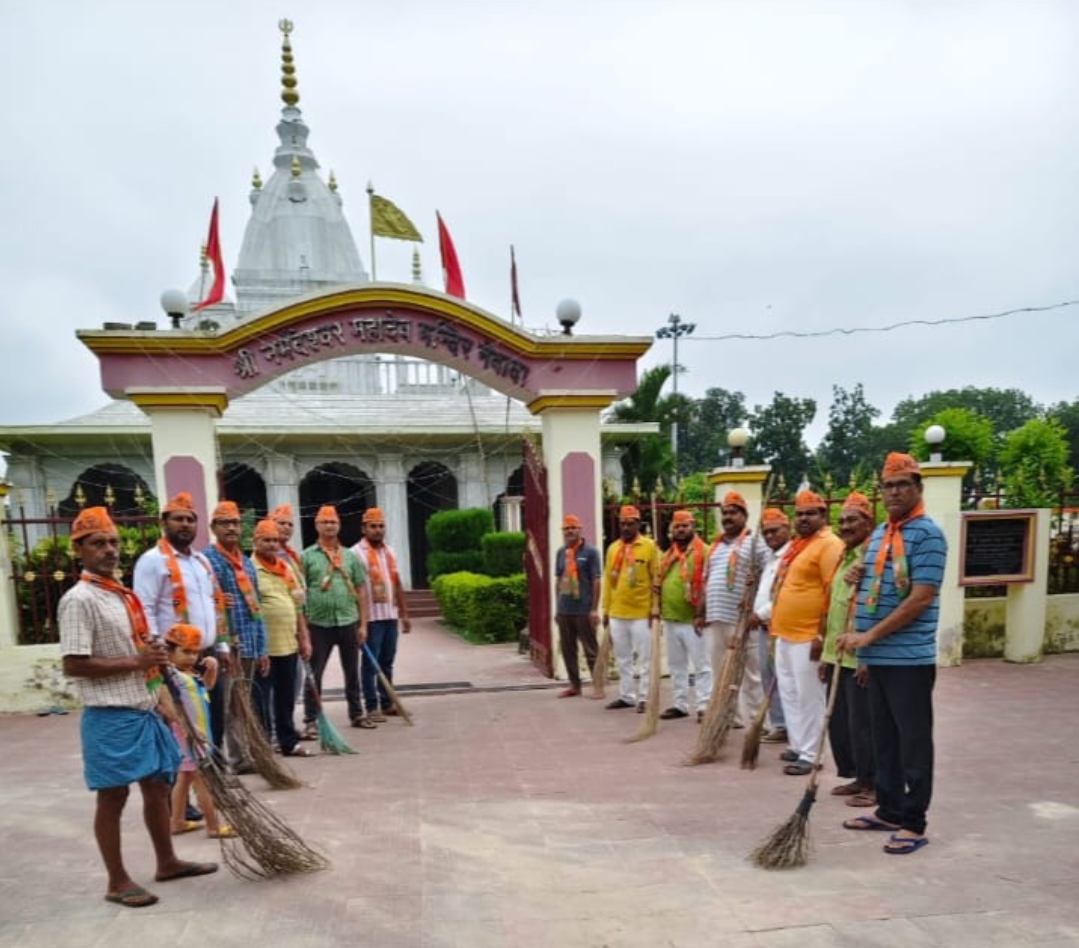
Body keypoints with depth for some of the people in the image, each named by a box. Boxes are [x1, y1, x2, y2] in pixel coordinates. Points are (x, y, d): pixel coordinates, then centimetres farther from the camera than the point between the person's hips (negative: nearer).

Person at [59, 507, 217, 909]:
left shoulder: (123, 594, 13)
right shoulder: (79, 600, -15)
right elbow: (73, 665, -20)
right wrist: (137, 661, -20)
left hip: (144, 709, 9)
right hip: (110, 716, -9)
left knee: (158, 785, 16)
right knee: (113, 797, 5)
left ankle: (167, 862, 31)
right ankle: (118, 881, 19)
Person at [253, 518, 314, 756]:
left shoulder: (286, 568, 14)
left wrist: (304, 638, 14)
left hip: (288, 644, 7)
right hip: (262, 646, -7)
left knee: (286, 697, 13)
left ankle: (289, 742, 23)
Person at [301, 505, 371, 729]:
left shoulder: (350, 556, 7)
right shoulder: (307, 556, -1)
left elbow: (361, 590, 7)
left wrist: (363, 624, 2)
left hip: (348, 622, 3)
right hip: (319, 624, -3)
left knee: (352, 672, 12)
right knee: (314, 673, 5)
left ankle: (357, 714, 24)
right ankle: (310, 718, 16)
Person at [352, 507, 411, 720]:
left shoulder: (389, 551, 14)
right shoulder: (356, 553, -8)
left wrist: (404, 613, 16)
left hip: (391, 615, 6)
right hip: (371, 617, -6)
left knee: (387, 662, 13)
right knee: (370, 663, 2)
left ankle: (387, 703, 22)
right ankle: (372, 707, 9)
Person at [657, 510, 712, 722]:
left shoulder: (704, 552, -8)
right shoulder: (668, 555, 13)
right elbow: (661, 582, 22)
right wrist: (659, 606, 6)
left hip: (694, 620, -7)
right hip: (670, 620, 7)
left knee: (702, 665, 0)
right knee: (676, 666, 15)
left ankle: (704, 707, 5)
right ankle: (679, 704, 24)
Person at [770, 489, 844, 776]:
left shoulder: (829, 544, -13)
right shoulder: (796, 545, 16)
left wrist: (822, 634, -20)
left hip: (808, 637, -9)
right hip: (786, 634, 10)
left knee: (808, 696, 0)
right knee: (789, 693, 16)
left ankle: (809, 754, 10)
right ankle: (797, 745, 28)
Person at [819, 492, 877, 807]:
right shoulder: (844, 558, 15)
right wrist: (827, 654, 19)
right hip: (838, 654, 9)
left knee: (861, 723, 0)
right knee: (838, 721, 15)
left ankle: (872, 785, 15)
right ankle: (857, 777, 28)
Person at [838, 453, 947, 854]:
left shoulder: (927, 534, -11)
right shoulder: (878, 534, 14)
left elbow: (921, 599, -18)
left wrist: (869, 635, -17)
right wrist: (861, 644, 10)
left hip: (909, 658, -8)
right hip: (878, 656, 8)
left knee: (913, 742, 3)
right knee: (884, 739, 16)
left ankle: (914, 824, 13)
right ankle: (889, 810, 28)